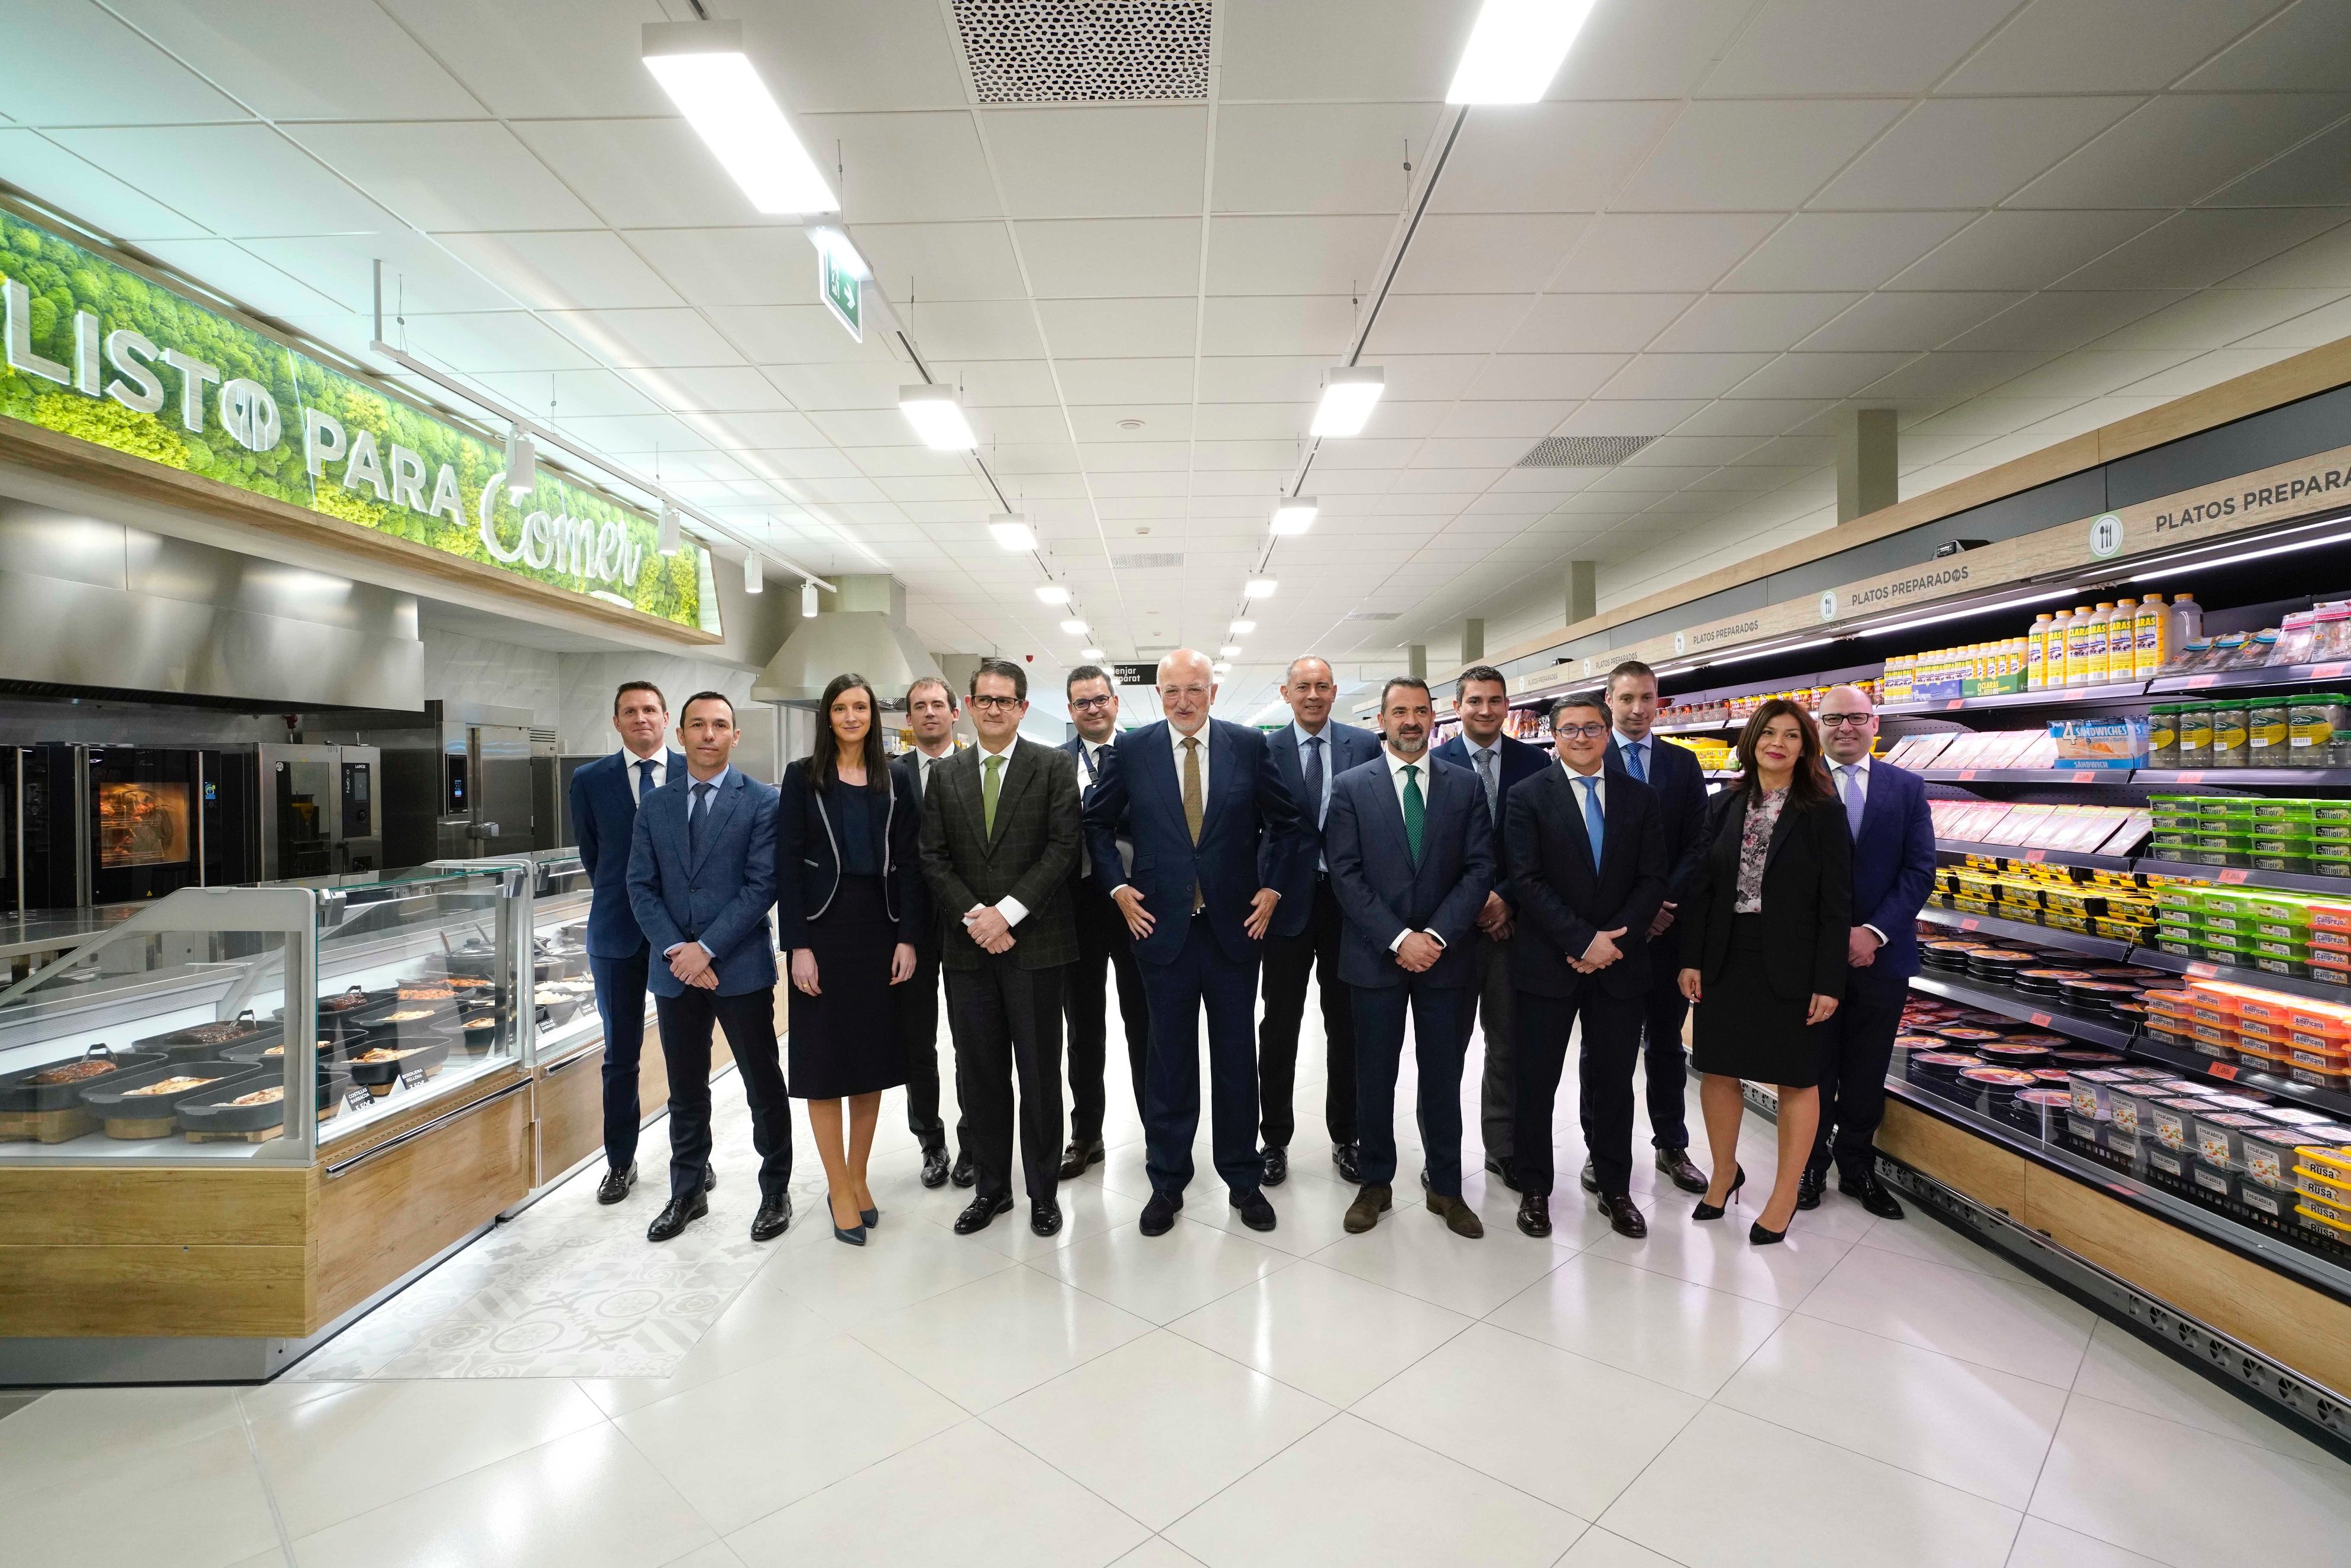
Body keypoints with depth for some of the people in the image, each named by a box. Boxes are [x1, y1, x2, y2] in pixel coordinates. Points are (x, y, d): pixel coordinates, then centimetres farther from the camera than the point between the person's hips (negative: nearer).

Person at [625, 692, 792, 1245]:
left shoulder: (762, 801, -5)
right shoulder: (654, 805, 7)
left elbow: (763, 885, -11)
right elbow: (641, 887, 4)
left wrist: (707, 948, -15)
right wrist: (675, 949, -9)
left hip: (742, 967, -3)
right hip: (674, 970, 4)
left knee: (764, 1087, 7)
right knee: (686, 1091, 15)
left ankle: (775, 1192, 23)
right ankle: (687, 1193, 32)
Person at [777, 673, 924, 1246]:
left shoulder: (894, 782, 6)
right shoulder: (803, 777, 0)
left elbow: (907, 864, 4)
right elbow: (787, 863, -4)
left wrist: (907, 938, -5)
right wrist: (798, 946, -11)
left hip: (879, 928, 3)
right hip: (823, 925, -2)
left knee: (872, 1058, 8)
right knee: (825, 1060, 3)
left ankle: (857, 1177, 23)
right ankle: (840, 1189, 15)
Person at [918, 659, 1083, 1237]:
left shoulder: (1054, 767, 0)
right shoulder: (946, 777, 10)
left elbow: (1063, 848, -8)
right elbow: (934, 859, 5)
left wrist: (1007, 911, -15)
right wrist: (975, 918, -9)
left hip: (1034, 943, -3)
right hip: (968, 946, 3)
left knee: (1040, 1075, 6)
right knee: (981, 1075, 12)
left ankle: (1043, 1191, 22)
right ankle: (992, 1187, 27)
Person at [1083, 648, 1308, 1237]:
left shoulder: (1249, 745, -1)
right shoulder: (1132, 750, -1)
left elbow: (1287, 822, 7)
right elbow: (1097, 823, 7)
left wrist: (1271, 888, 0)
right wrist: (1118, 887, -1)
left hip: (1236, 924, 1)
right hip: (1162, 924, 0)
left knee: (1237, 1056, 11)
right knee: (1169, 1059, 10)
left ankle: (1243, 1178, 28)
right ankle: (1167, 1183, 26)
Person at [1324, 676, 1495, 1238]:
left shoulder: (1464, 785, 5)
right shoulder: (1350, 786, 0)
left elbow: (1479, 869, -1)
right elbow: (1345, 874, -6)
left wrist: (1437, 936, -12)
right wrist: (1398, 939, -14)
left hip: (1443, 954, 1)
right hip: (1375, 954, -1)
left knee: (1442, 1075, 10)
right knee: (1374, 1075, 9)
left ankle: (1446, 1188, 25)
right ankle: (1376, 1181, 25)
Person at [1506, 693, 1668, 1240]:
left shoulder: (1640, 799, 7)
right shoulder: (1528, 797, -3)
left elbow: (1652, 881, 1)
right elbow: (1528, 881, -10)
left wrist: (1612, 940, -12)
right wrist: (1584, 941, -16)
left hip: (1620, 964, 3)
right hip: (1546, 963, -2)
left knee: (1614, 1082, 13)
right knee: (1536, 1082, 7)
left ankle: (1615, 1189, 30)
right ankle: (1534, 1188, 23)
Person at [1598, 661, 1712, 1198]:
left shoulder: (1683, 764, 8)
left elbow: (1697, 844, 3)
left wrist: (1667, 902, -10)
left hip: (1668, 922, 3)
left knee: (1666, 1036, 13)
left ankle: (1672, 1145, 27)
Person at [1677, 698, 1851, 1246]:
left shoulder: (1823, 812, -5)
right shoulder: (1723, 807, 4)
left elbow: (1836, 904, -7)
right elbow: (1701, 887, 4)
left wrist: (1828, 982, -11)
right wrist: (1690, 960, 0)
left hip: (1790, 966, -3)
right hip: (1726, 959, 3)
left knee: (1796, 1079, 8)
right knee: (1717, 1069, 10)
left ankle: (1784, 1198, 23)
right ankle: (1724, 1174, 31)